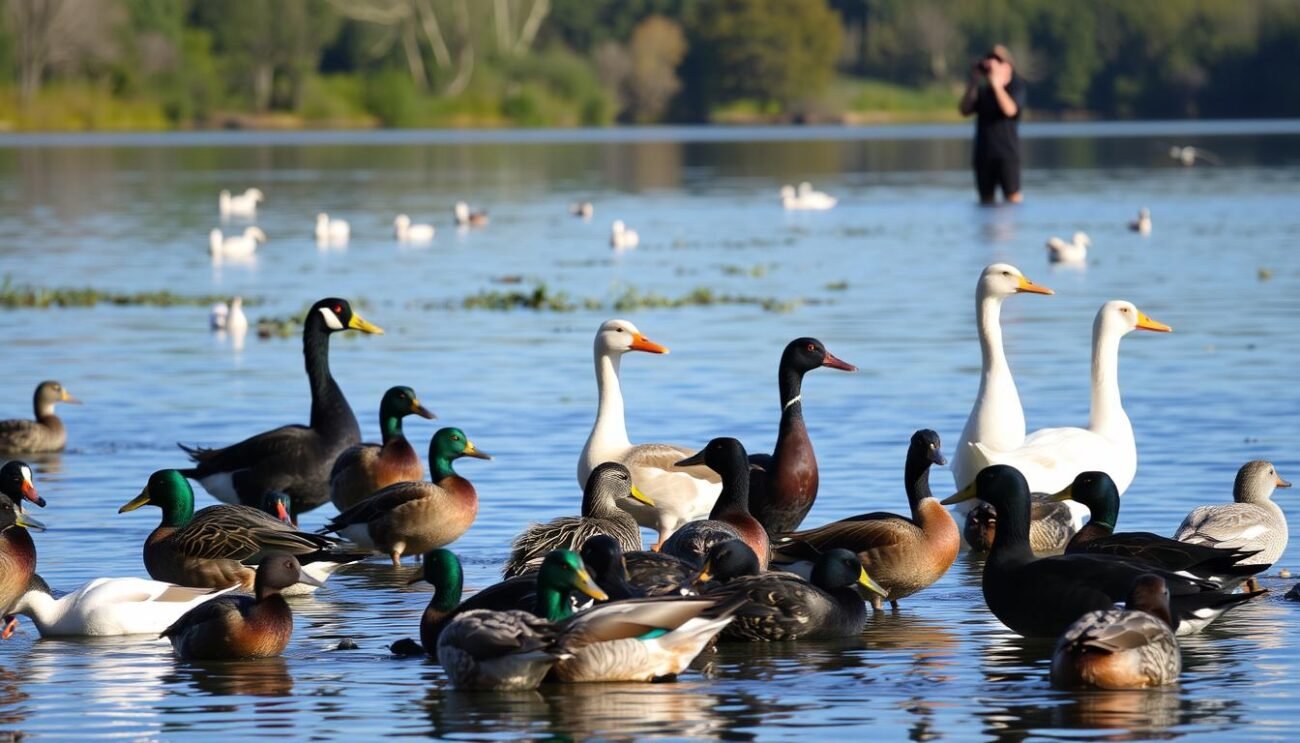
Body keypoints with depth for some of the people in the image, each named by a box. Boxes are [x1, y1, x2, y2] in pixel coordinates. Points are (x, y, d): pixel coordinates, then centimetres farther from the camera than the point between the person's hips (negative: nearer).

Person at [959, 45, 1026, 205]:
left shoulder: (1016, 88, -1)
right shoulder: (983, 91, 13)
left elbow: (1010, 110, -18)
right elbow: (964, 110, 4)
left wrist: (996, 85, -14)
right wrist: (973, 83, 0)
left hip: (1007, 153, -5)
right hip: (983, 154, 5)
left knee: (1012, 197, -11)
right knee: (986, 199, 7)